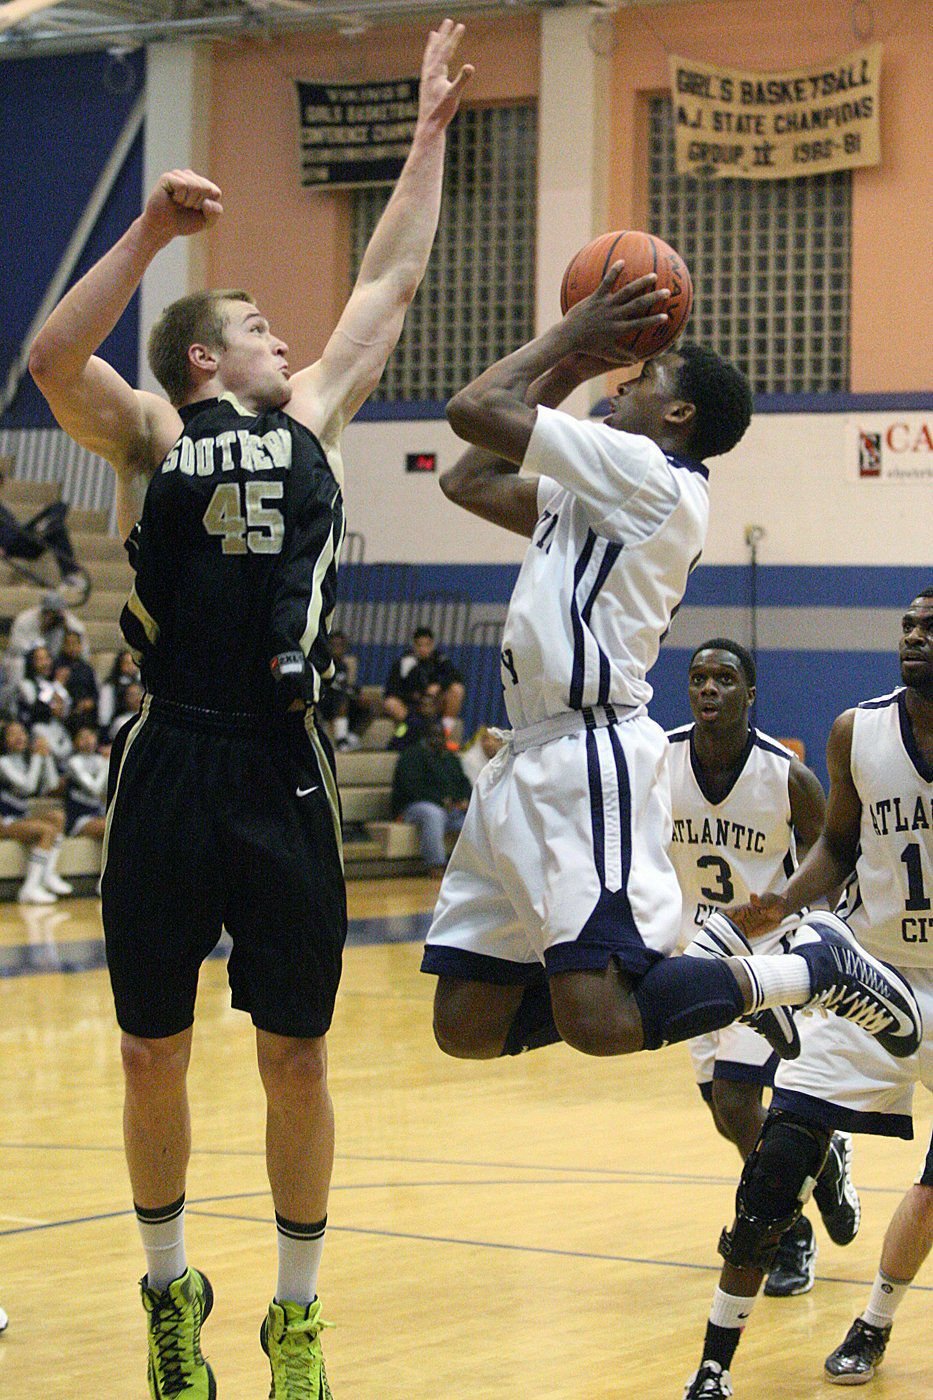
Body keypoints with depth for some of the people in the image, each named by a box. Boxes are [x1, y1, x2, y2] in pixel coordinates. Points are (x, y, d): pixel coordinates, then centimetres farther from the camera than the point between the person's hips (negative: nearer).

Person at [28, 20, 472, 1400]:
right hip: (169, 765, -2)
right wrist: (150, 230, -19)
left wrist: (430, 131, 21)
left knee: (296, 1056, 5)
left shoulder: (311, 419, 15)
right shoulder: (153, 435, 5)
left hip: (283, 768, 2)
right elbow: (52, 361, -15)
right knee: (153, 1056, 7)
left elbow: (390, 282, 20)